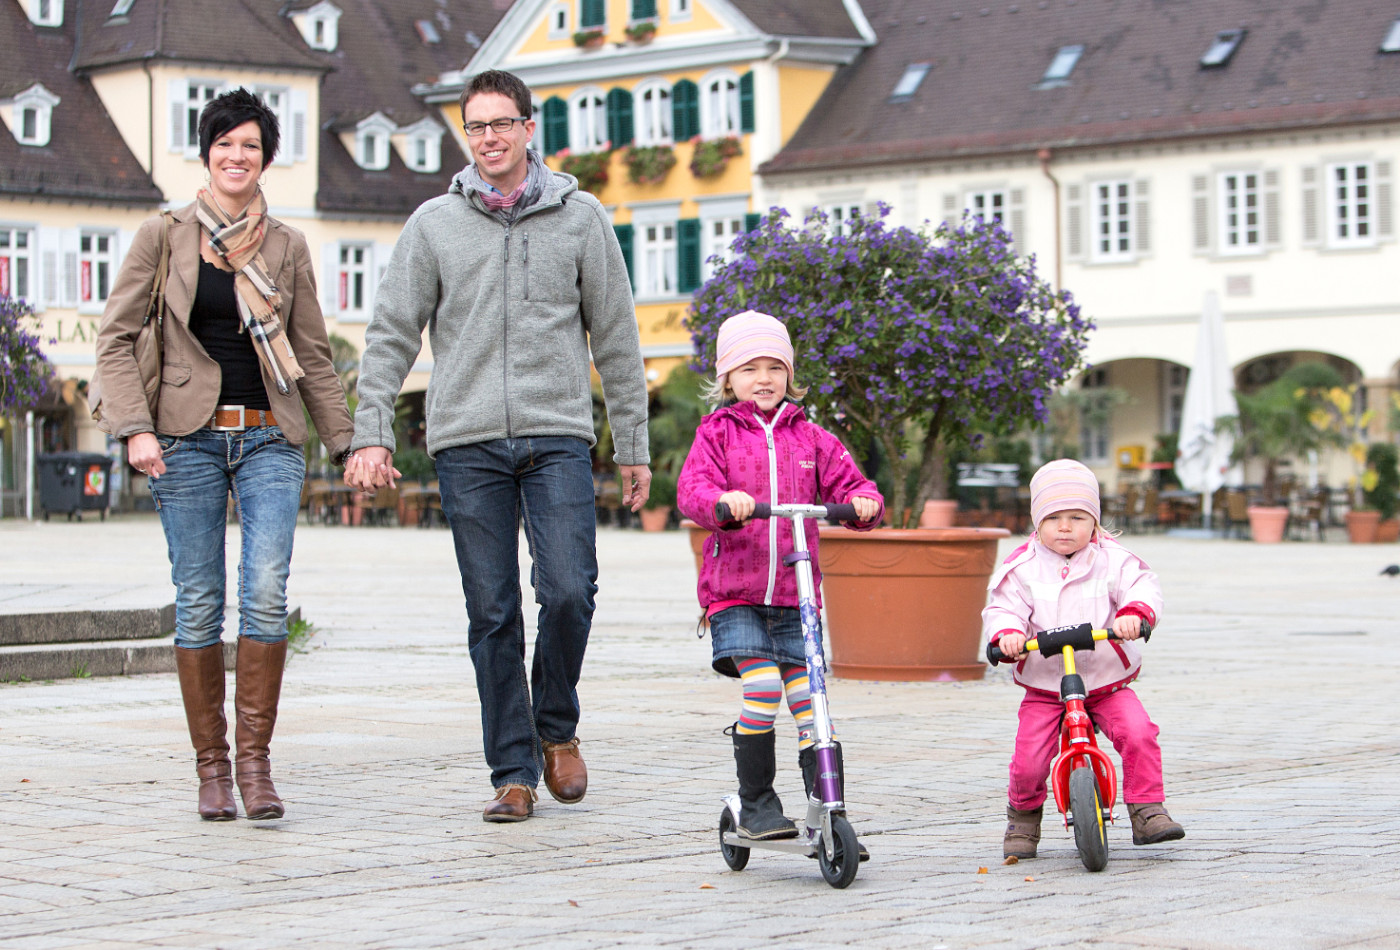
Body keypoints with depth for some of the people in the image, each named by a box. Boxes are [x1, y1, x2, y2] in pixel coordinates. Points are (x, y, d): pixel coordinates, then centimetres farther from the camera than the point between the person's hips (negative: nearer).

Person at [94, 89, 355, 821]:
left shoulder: (287, 247, 10)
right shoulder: (164, 238, 4)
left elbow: (313, 354, 14)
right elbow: (116, 336, 2)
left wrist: (349, 443, 10)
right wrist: (134, 427, -10)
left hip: (270, 437, 1)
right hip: (188, 437, -1)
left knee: (266, 591, -15)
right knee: (198, 602, -1)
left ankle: (255, 758, -7)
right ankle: (211, 765, 9)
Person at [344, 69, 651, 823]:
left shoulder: (579, 217, 9)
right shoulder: (434, 225, 9)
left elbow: (615, 336, 12)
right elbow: (391, 336, 8)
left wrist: (633, 445, 10)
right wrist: (371, 435, -1)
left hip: (558, 436, 0)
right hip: (467, 443, 1)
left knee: (568, 592, -13)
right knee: (492, 613, 0)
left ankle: (556, 725, 12)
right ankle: (514, 772, 8)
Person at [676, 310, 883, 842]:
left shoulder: (808, 438, 13)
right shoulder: (717, 433, 5)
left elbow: (846, 481, 9)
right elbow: (692, 489, -9)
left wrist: (864, 501, -14)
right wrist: (722, 501, -31)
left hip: (795, 596, 2)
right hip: (734, 594, -2)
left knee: (811, 707, -4)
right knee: (762, 688, -18)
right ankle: (756, 808, -2)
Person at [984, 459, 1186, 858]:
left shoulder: (1113, 560, 0)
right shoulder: (1022, 568, 0)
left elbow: (1143, 587, -11)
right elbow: (1002, 608, -7)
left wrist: (1134, 613, -34)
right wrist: (1007, 633, -30)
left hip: (1108, 682, 0)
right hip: (1043, 686, 0)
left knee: (1138, 733, -23)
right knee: (1029, 760, -11)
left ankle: (1146, 811, -9)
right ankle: (1023, 816, 18)